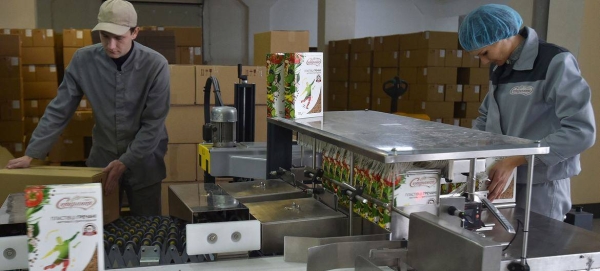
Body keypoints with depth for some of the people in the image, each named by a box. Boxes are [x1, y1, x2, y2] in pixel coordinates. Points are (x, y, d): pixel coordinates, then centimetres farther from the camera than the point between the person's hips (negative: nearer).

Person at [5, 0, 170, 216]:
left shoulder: (155, 65, -17)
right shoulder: (83, 60, -10)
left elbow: (153, 123, -14)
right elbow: (58, 111, -3)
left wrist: (125, 162, -19)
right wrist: (32, 154, -6)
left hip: (143, 162, -2)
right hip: (102, 158, 2)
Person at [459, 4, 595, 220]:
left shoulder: (555, 62, -12)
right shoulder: (499, 67, 11)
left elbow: (581, 131, -19)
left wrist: (514, 160, -24)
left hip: (541, 185, -6)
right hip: (503, 179, 6)